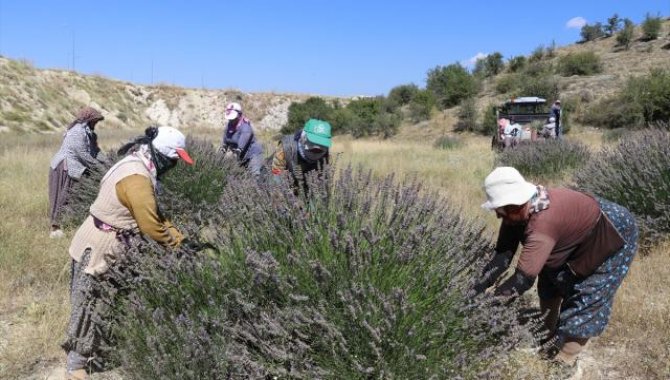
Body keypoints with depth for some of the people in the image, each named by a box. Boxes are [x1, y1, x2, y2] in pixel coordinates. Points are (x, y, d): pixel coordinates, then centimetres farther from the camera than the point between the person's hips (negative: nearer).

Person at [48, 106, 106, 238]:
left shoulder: (88, 132, 13)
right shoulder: (78, 132, -17)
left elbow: (95, 150, 9)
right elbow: (83, 155, -20)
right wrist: (99, 167, -12)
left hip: (73, 168, 9)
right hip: (64, 168, -9)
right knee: (63, 197, -6)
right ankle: (55, 228, -1)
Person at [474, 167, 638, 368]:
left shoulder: (543, 223, -45)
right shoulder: (517, 211, -20)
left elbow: (523, 278, -44)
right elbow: (502, 255, -16)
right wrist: (477, 288, -22)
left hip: (615, 236, -8)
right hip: (580, 234, 8)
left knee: (586, 301, -6)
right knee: (551, 283, 14)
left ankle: (563, 360, 9)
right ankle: (548, 338, 32)